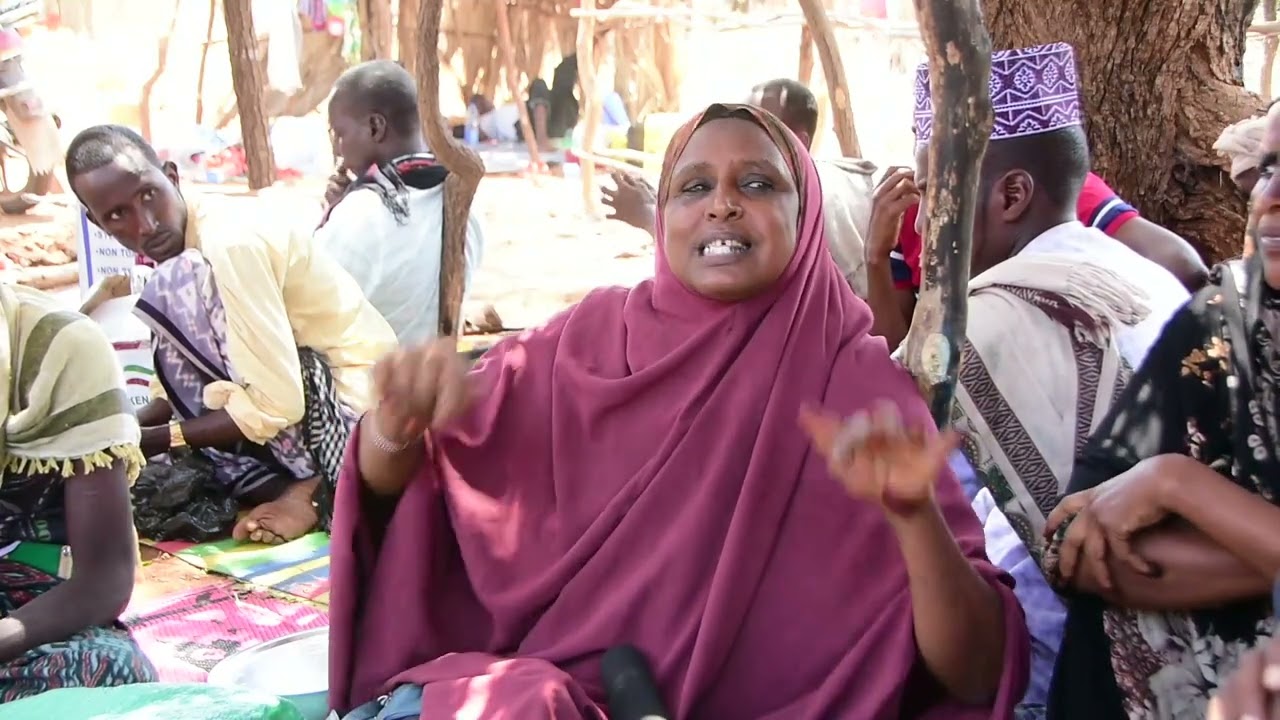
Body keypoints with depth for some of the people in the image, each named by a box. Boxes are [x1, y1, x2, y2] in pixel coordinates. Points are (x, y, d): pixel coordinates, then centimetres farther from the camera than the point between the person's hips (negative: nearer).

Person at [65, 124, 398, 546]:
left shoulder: (230, 242, -21)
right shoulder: (188, 251, 7)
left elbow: (273, 407, -24)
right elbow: (182, 386, 11)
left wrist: (148, 440, -17)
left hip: (361, 412, -10)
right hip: (306, 404, 10)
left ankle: (306, 485, -14)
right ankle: (285, 485, 3)